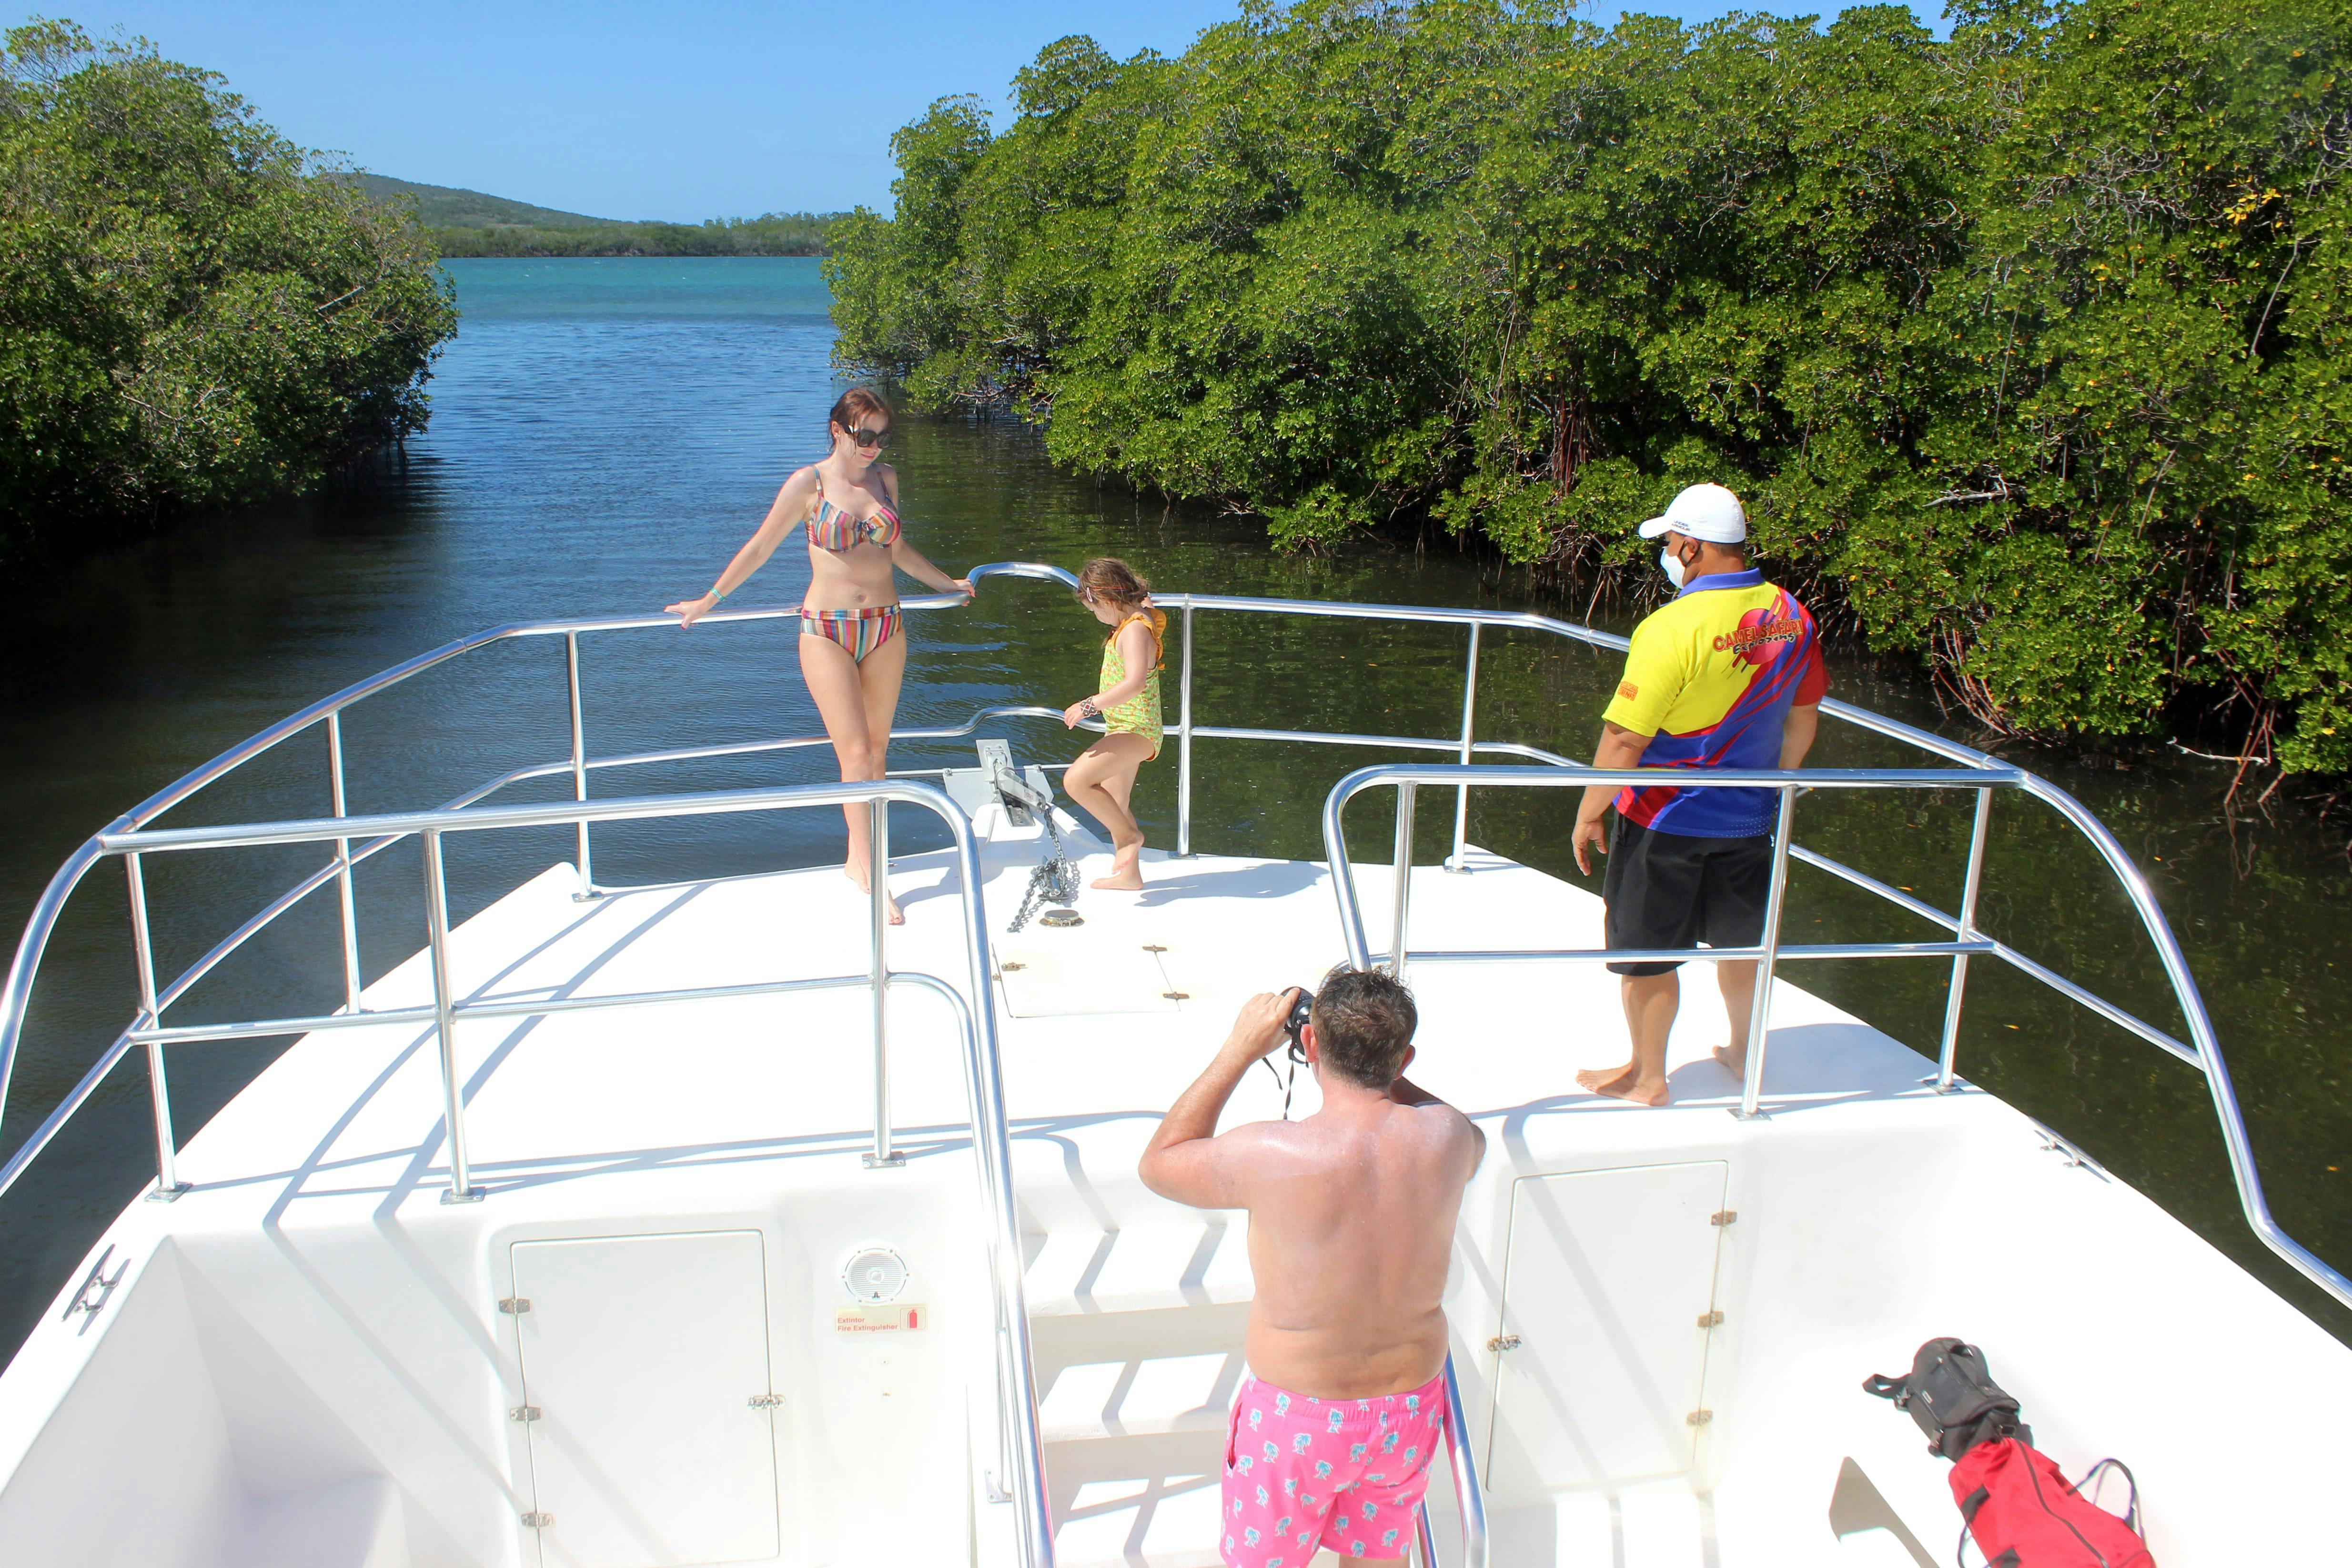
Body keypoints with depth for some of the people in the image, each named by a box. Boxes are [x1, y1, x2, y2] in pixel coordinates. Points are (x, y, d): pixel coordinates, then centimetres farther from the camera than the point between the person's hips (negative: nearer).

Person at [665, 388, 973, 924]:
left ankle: (858, 856, 22)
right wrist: (708, 602, 10)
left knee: (876, 749, 8)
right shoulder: (809, 483, -5)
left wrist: (945, 583, 33)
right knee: (855, 755, -9)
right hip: (827, 632, -5)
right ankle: (871, 875, -3)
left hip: (885, 628, 5)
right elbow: (761, 547, 4)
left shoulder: (885, 477, 8)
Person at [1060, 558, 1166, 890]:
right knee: (1113, 807, 19)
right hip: (1125, 729, 11)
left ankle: (1129, 835, -8)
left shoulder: (1135, 630, -21)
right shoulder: (1136, 622, 10)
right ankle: (1129, 875, 32)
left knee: (1076, 781, -24)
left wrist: (1091, 705, -34)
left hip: (1135, 731, -11)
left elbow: (1136, 682, -37)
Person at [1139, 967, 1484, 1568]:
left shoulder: (1272, 1156, -28)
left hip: (1297, 1418, -4)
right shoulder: (1447, 1137, -16)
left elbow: (1160, 1164, -8)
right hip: (1413, 1407, 4)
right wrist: (1380, 1064, 8)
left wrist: (1241, 1048, -8)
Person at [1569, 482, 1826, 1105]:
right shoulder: (1790, 616, -2)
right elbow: (1803, 718, 10)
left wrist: (1589, 813, -10)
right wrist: (1776, 784, 24)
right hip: (1749, 818, 7)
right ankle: (1743, 1053, 41)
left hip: (1666, 821, -6)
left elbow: (1624, 738, -22)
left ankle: (1647, 1076, 22)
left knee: (1647, 950, 9)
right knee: (1739, 939, 22)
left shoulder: (1673, 627, -23)